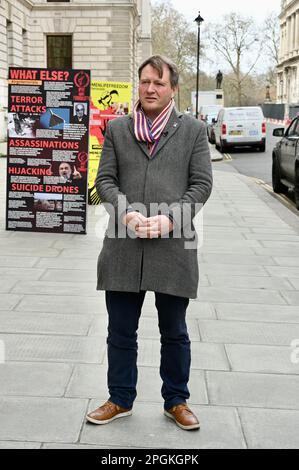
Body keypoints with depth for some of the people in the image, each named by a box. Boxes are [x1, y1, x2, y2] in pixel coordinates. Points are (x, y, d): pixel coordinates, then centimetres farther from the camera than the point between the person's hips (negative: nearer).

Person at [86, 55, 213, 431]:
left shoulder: (193, 130, 6)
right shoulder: (117, 128, 10)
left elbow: (201, 183, 0)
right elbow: (105, 179, 5)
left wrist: (169, 219, -13)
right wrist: (127, 213, -13)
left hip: (173, 245, -1)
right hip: (123, 246, 2)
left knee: (174, 332, 11)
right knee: (120, 331, 11)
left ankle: (176, 402, 27)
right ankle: (120, 400, 27)